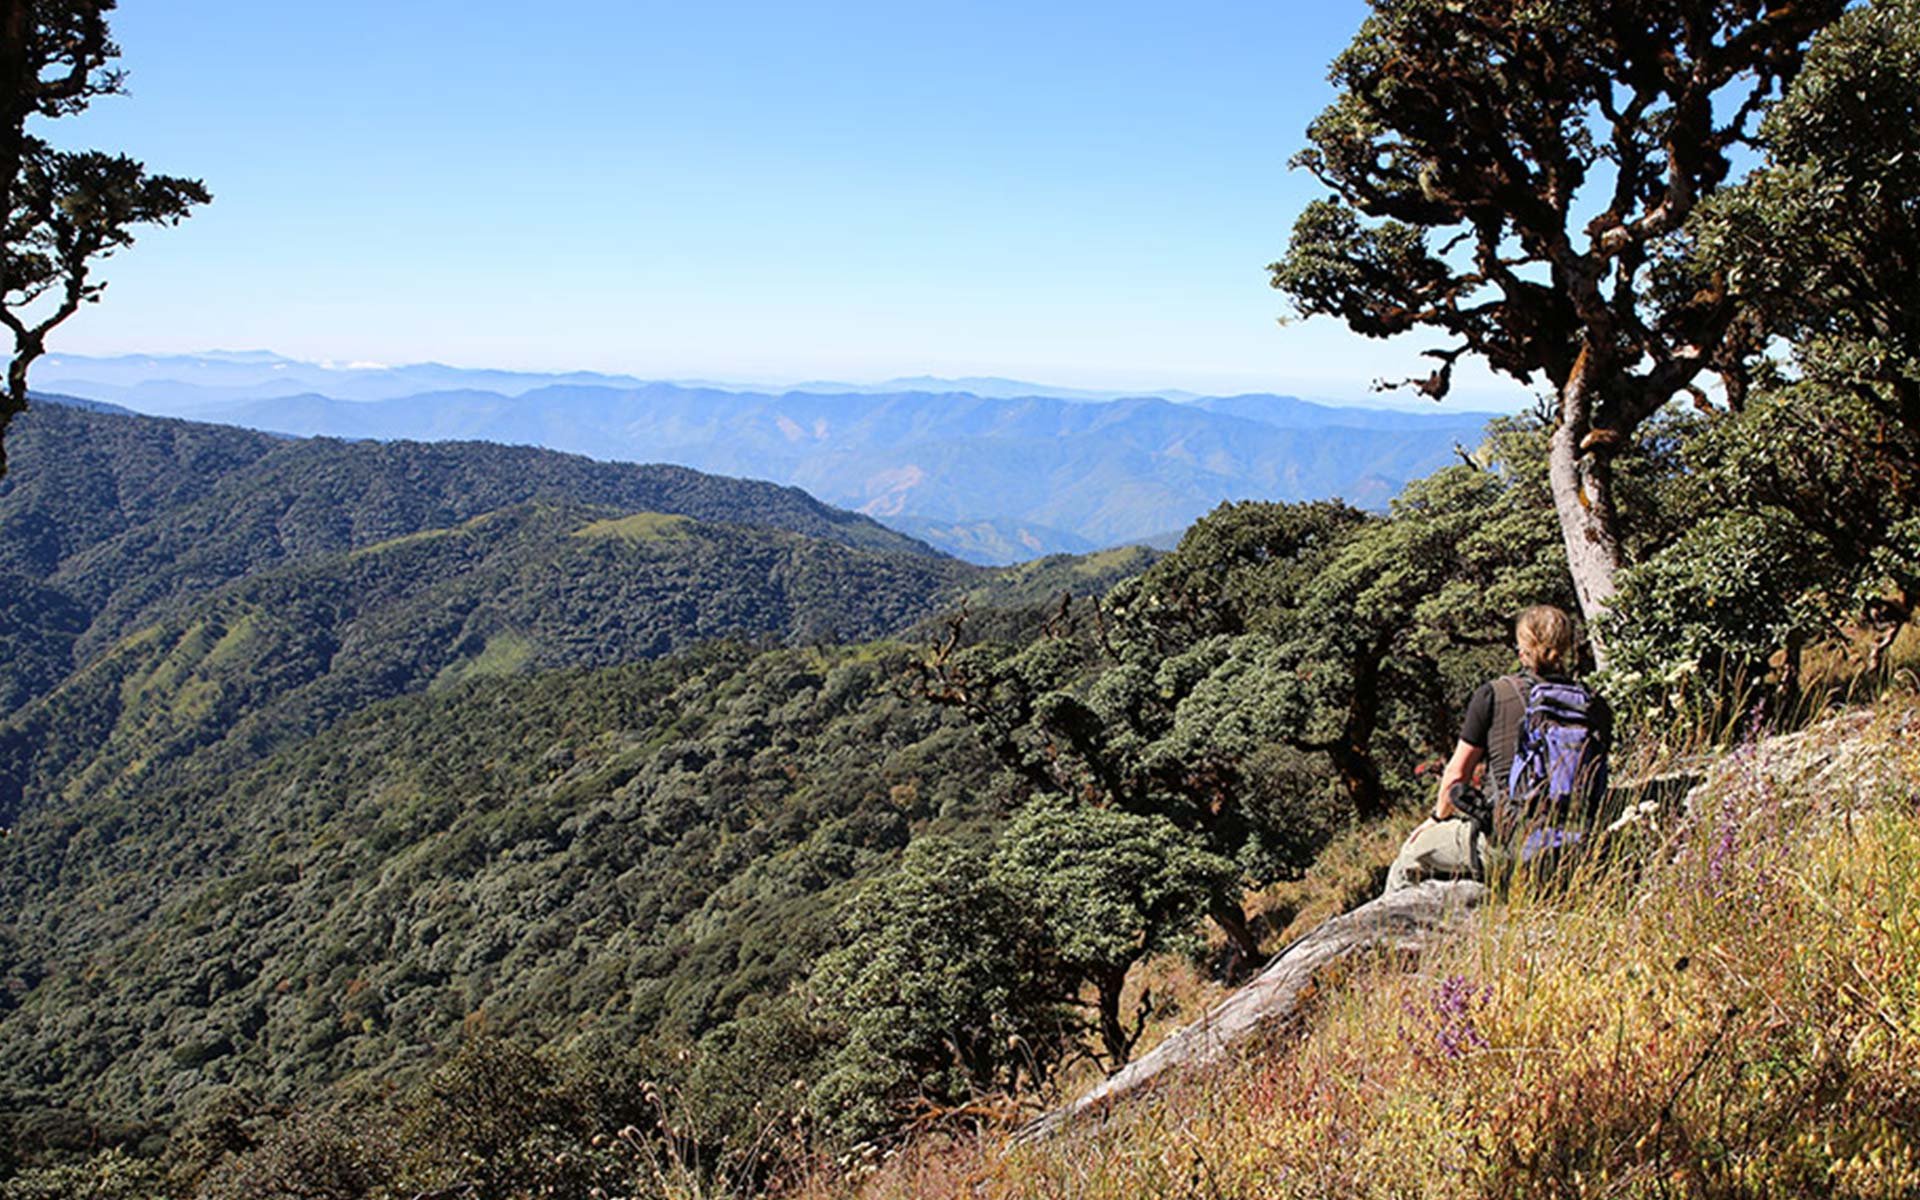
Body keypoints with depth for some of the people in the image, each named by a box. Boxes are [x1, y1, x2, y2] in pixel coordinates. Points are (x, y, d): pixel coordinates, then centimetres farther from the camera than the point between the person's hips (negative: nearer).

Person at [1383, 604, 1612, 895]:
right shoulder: (1597, 708, 4)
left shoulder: (1494, 695, -5)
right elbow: (1596, 788, 12)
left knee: (1415, 850, 22)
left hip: (1506, 846, -5)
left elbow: (1456, 775, 3)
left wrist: (1439, 818, 21)